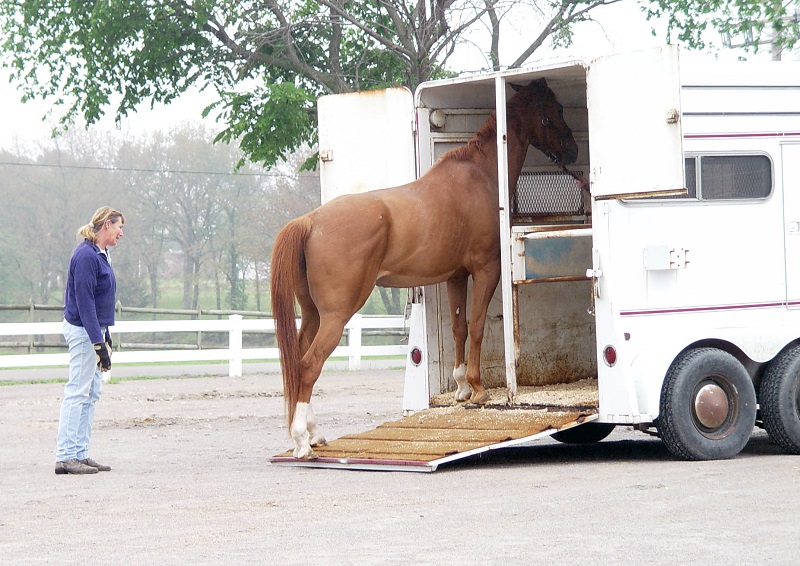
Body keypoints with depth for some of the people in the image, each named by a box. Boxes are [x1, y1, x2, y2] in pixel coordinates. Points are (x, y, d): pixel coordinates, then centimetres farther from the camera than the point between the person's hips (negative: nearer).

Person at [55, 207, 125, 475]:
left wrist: (105, 339, 21)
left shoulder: (100, 254, 14)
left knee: (91, 393, 10)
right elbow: (84, 302, -21)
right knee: (78, 392, -9)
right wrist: (98, 342, -23)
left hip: (95, 329, 10)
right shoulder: (86, 256, -17)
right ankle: (65, 456, -8)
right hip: (83, 331, -10)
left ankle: (80, 453, 13)